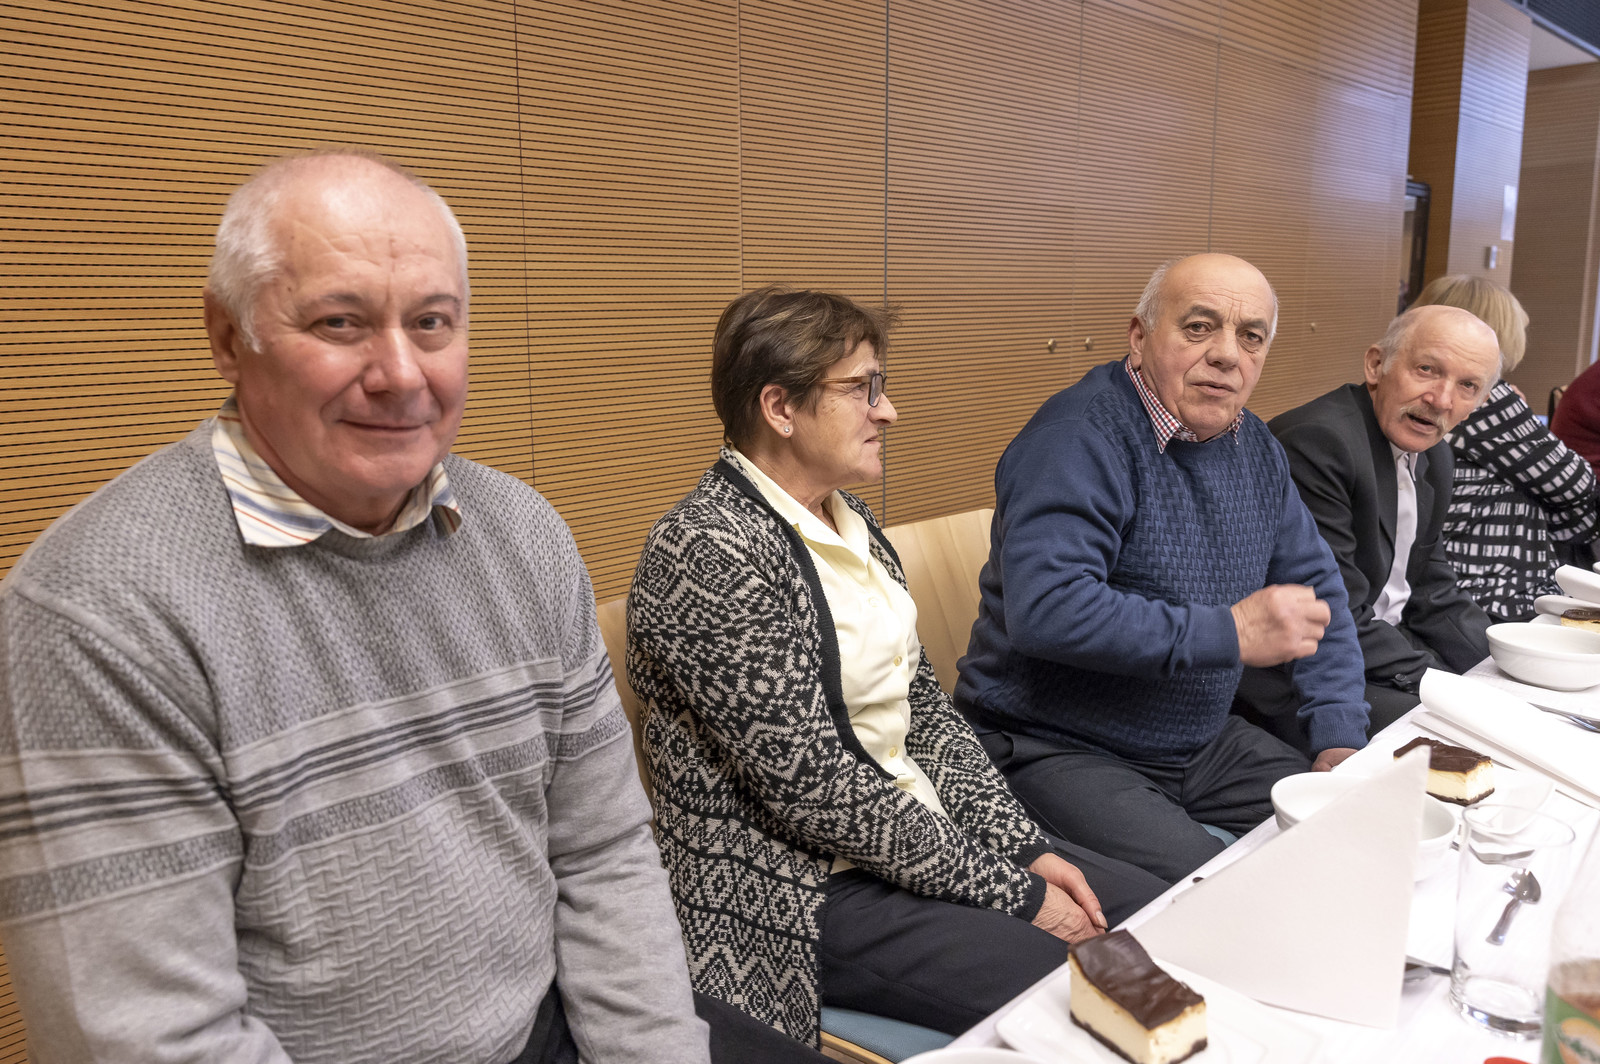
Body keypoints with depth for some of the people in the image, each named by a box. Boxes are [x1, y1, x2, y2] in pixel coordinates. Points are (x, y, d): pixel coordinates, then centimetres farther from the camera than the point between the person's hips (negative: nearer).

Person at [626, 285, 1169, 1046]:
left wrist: (1023, 846, 0)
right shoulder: (708, 549, -20)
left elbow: (921, 704, 10)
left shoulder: (846, 522, 8)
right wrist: (1010, 892, -15)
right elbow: (811, 781, -22)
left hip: (915, 829, 9)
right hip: (801, 891, -8)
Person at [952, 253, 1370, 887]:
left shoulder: (1253, 445, 9)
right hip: (1056, 751, -8)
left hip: (1202, 741, 8)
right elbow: (1045, 609, -33)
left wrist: (1341, 741, 3)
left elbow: (1316, 587, 16)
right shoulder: (1081, 437, -20)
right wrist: (1230, 633, -25)